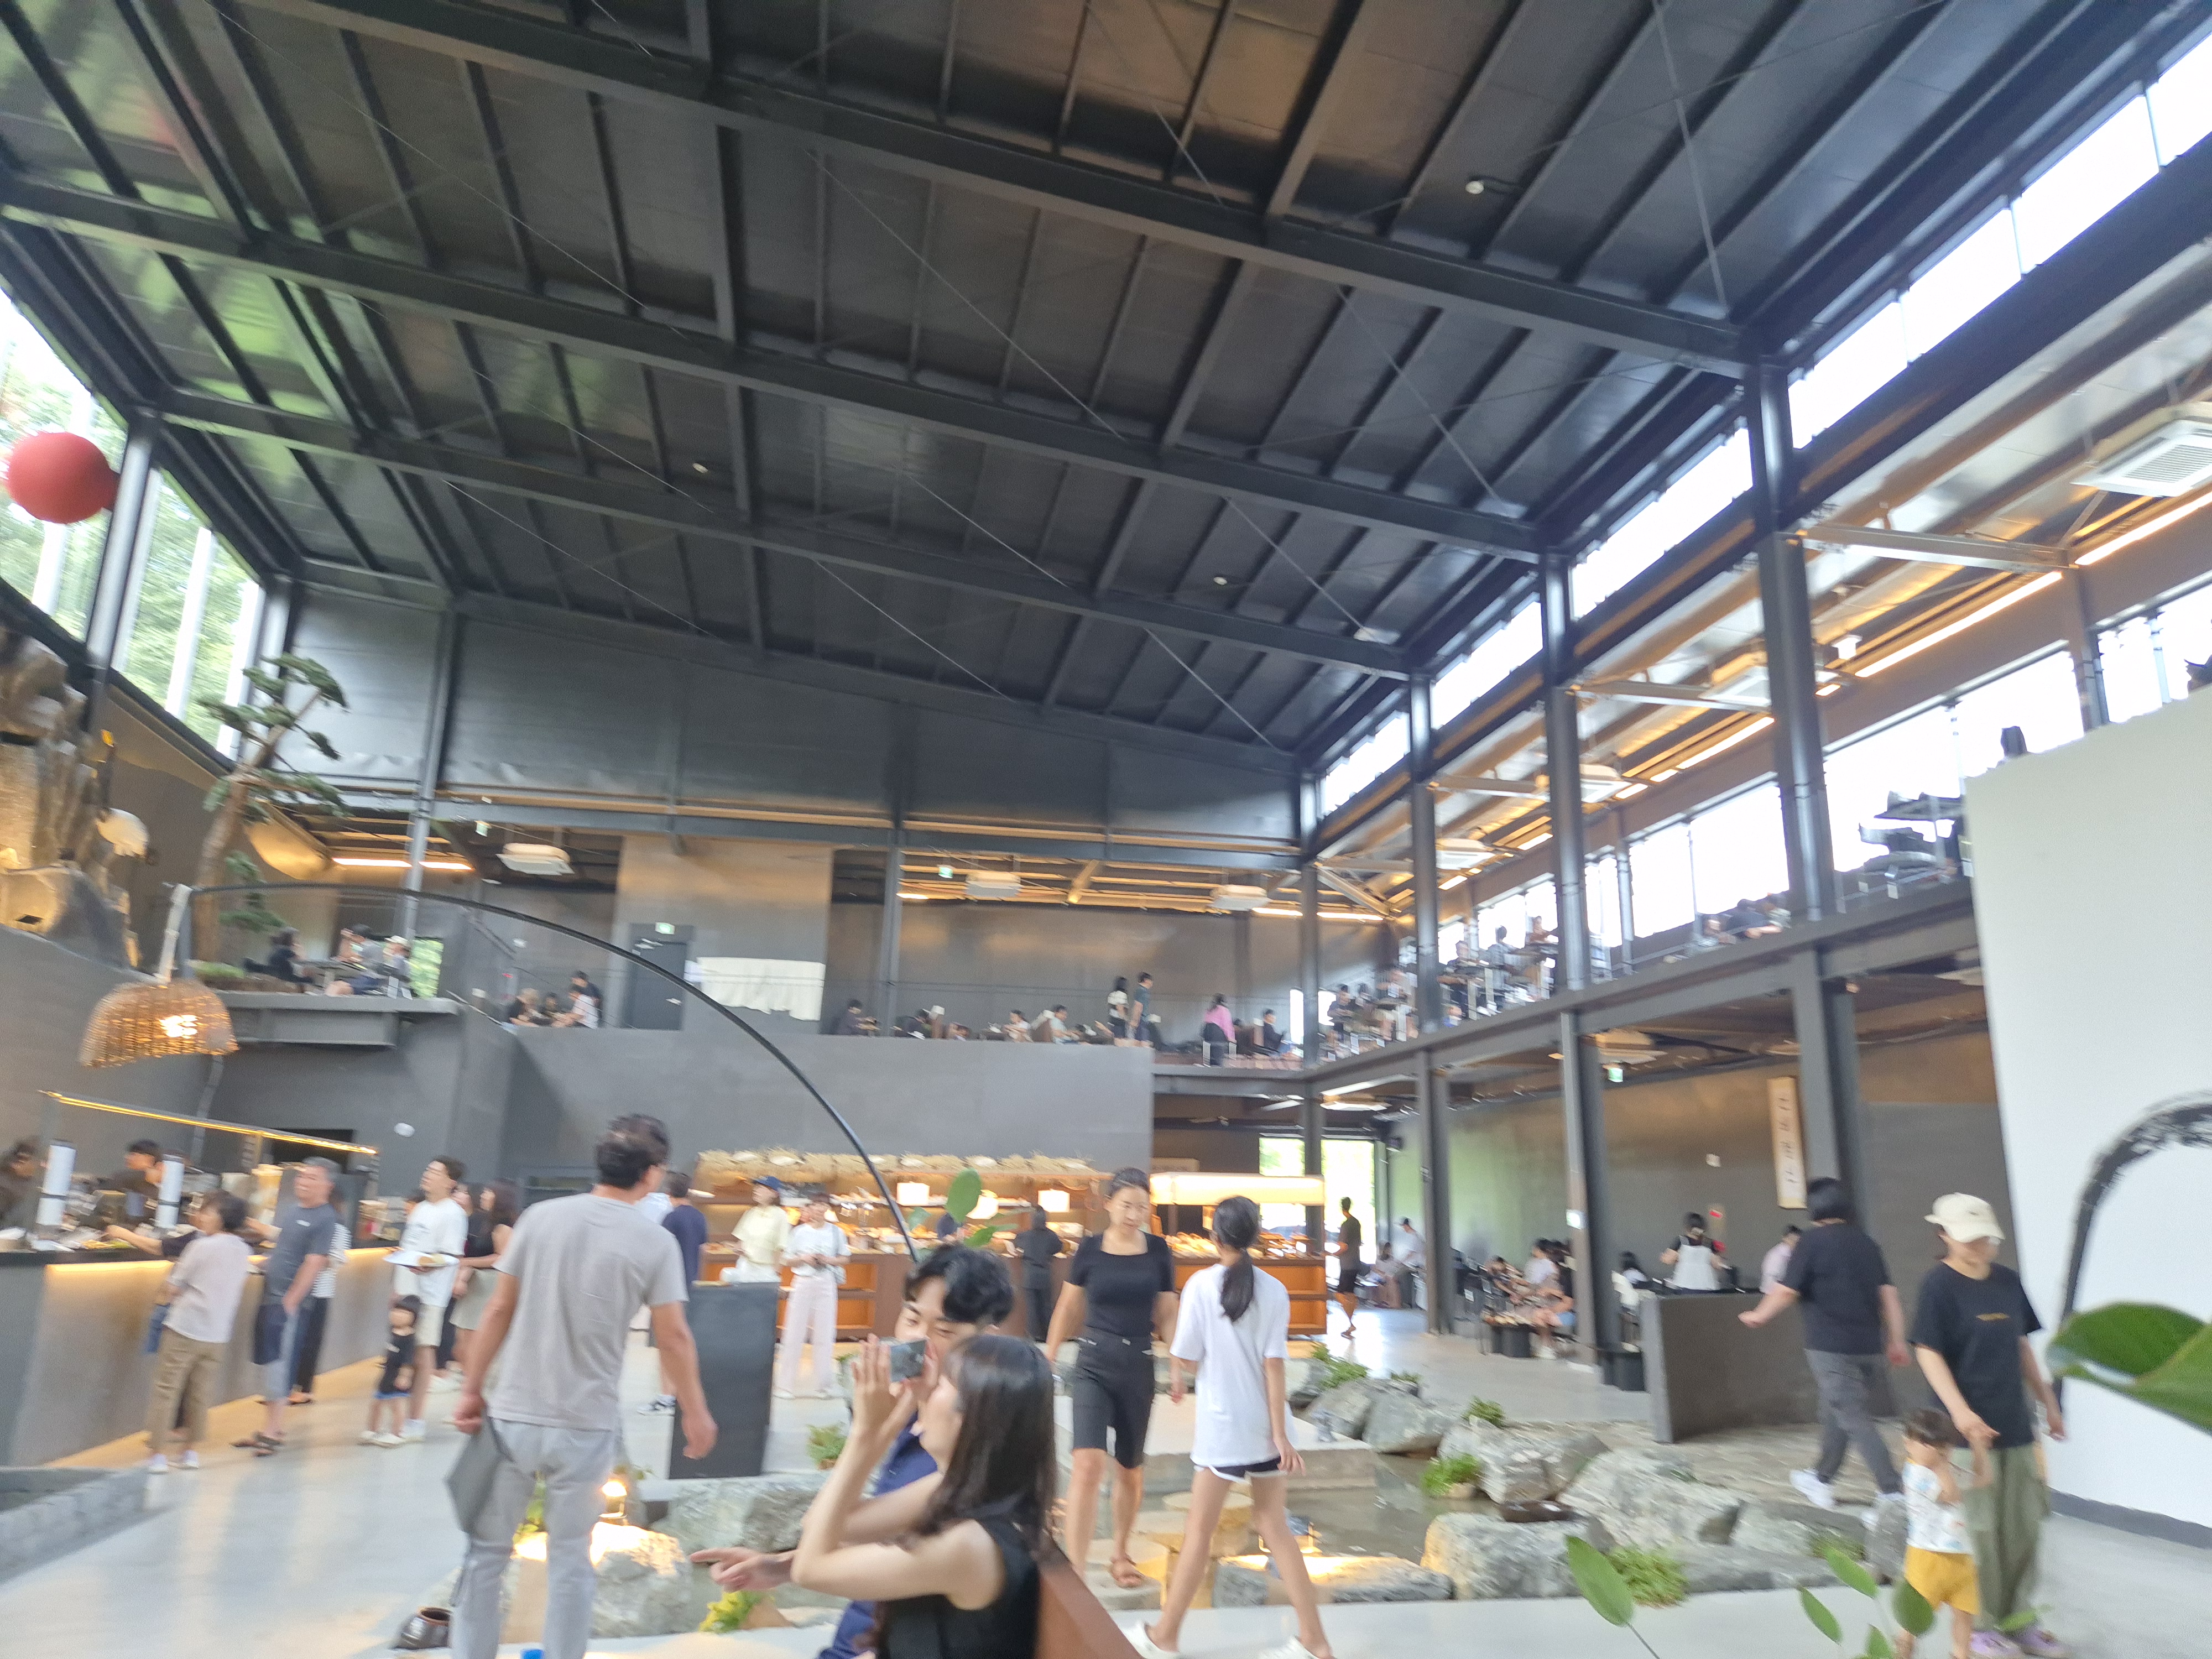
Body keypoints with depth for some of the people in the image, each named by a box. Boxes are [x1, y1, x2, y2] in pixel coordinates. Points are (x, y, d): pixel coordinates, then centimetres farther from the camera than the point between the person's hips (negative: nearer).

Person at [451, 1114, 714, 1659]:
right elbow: (674, 1338, -6)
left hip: (512, 1415, 2)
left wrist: (472, 1389, 10)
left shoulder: (540, 1216, -2)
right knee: (569, 1558, 12)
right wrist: (696, 1411, 6)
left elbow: (499, 1311, 1)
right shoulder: (655, 1241, -9)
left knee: (487, 1549, 17)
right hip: (585, 1426, -2)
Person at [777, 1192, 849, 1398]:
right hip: (803, 1282, -1)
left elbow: (843, 1259, 8)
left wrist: (828, 1260, -10)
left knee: (824, 1334, 2)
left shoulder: (836, 1232, 3)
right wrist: (803, 1259, -13)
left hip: (826, 1284, 1)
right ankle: (785, 1385, 8)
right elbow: (787, 1261, 5)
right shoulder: (799, 1232, 1)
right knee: (794, 1334, 0)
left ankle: (820, 1385, 11)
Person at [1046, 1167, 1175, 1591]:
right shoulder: (1089, 1249, -6)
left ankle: (1120, 1552, 38)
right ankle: (1075, 1572, -11)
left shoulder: (1159, 1251, -3)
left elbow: (1166, 1315, 3)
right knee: (1088, 1465, -16)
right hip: (1093, 1364, -2)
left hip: (1138, 1366, 2)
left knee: (1130, 1470, 15)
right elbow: (1069, 1307, 6)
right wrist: (1047, 1357, 9)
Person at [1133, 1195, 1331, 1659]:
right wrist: (1281, 1433, -6)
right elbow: (1274, 1364, -7)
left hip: (1221, 1424, -3)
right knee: (1275, 1526, 15)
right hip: (1265, 1423, 3)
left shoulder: (1201, 1285, -11)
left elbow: (1185, 1355, -7)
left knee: (1200, 1530, 9)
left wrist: (1174, 1375, 16)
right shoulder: (1274, 1290, -4)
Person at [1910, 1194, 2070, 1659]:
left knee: (2025, 1527, 13)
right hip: (1972, 1430, -6)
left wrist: (2048, 1401, 17)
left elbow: (2021, 1346, 17)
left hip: (2017, 1425, 6)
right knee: (1980, 1531, 2)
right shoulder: (1939, 1285, -12)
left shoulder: (2008, 1281, 7)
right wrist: (1960, 1412, -24)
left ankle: (2020, 1621, 28)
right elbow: (1929, 1353, -15)